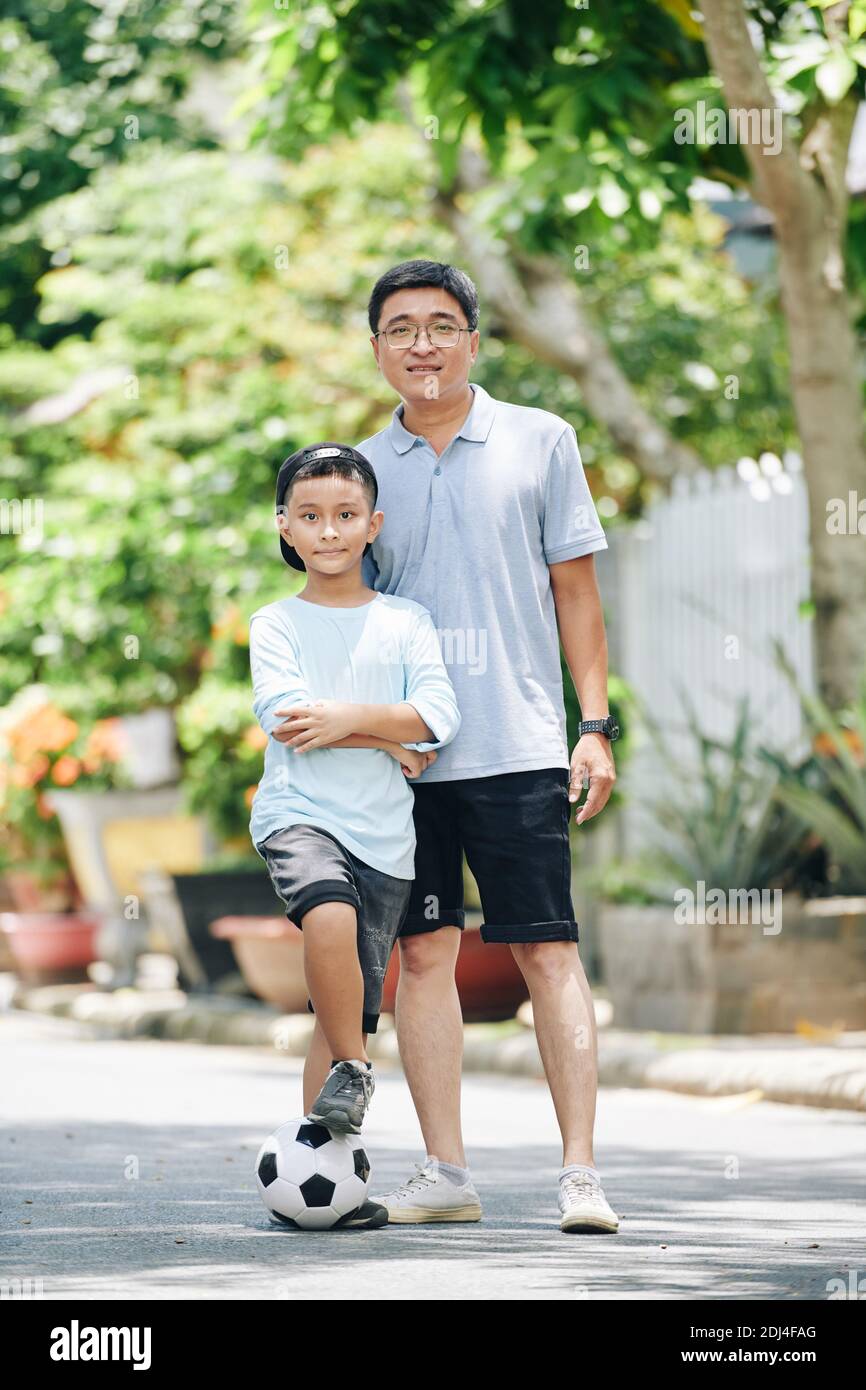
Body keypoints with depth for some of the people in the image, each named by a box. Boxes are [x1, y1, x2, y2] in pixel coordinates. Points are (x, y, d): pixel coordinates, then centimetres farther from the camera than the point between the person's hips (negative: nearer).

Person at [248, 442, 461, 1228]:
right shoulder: (276, 624, 5)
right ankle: (352, 1069, -13)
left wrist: (351, 716, -16)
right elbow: (285, 718, -10)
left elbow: (438, 716, -4)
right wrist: (392, 743, -8)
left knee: (349, 1009, 1)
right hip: (299, 815, -2)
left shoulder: (406, 622, 9)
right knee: (331, 914, -34)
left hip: (385, 834, 2)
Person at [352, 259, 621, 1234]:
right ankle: (445, 1175, 8)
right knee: (423, 952, 3)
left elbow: (575, 589, 6)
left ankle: (580, 1173, -4)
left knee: (548, 952, -5)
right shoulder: (364, 468, 11)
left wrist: (594, 725, -1)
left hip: (519, 743, -3)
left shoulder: (541, 441, 5)